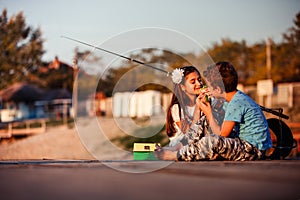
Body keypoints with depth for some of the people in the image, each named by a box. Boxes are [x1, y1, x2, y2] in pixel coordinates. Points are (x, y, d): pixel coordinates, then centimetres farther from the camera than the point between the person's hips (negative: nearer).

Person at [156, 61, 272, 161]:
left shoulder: (236, 103, -19)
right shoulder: (239, 98, 12)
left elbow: (222, 135, -16)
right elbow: (223, 131, 13)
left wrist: (209, 114, -4)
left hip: (253, 150, -11)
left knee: (213, 141, -25)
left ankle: (176, 156, -10)